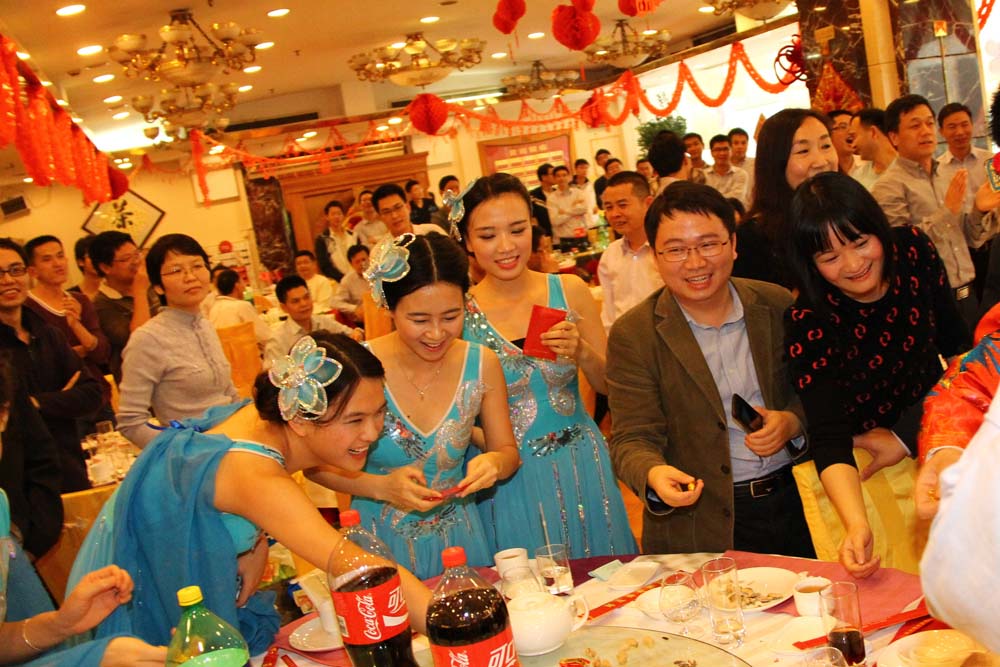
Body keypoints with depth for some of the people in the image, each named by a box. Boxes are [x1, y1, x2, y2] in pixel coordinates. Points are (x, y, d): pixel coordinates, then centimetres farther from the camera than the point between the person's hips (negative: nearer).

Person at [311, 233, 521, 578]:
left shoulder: (482, 364, -10)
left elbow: (508, 451, 0)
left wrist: (494, 462, -22)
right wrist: (381, 487, -26)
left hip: (458, 536, 3)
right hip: (381, 542, -3)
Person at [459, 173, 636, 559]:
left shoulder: (570, 291, -4)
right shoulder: (458, 312, -9)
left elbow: (612, 386, 3)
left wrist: (582, 353, -15)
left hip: (582, 471, 2)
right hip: (507, 480, -2)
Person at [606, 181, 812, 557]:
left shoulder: (777, 306, 2)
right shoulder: (633, 335, -7)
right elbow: (631, 438, -9)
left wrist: (792, 423, -10)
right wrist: (654, 475, -30)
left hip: (792, 508, 3)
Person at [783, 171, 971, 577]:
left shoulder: (914, 250, -13)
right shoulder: (807, 322, -25)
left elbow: (957, 344, 1)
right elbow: (828, 439, -29)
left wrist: (907, 438, -7)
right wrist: (857, 526, -45)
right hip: (862, 473, -4)